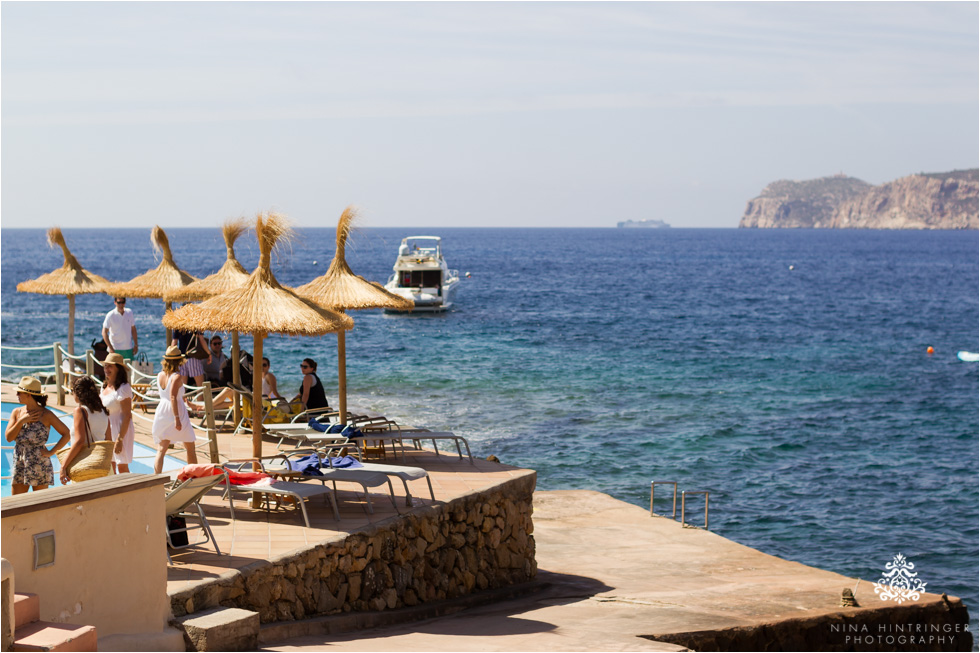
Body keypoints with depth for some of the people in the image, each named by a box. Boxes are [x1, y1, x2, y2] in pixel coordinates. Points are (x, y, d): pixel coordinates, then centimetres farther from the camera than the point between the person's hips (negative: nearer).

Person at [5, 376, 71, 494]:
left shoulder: (46, 415, -6)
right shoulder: (17, 412, 8)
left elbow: (67, 434, -7)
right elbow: (9, 437, -1)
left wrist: (51, 452, -10)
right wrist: (22, 421, -10)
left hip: (39, 464, -5)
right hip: (19, 462, 5)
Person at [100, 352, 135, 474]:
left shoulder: (123, 388, -15)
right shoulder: (105, 387, 10)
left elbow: (127, 416, -19)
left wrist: (120, 439, -22)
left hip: (121, 430, -8)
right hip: (107, 430, 8)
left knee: (122, 466, -6)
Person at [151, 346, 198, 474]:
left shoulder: (160, 375, 3)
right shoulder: (176, 377, -15)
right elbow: (173, 397, -24)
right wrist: (177, 418, -25)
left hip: (162, 412, 5)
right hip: (177, 412, -5)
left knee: (161, 450, 3)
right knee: (190, 448, 12)